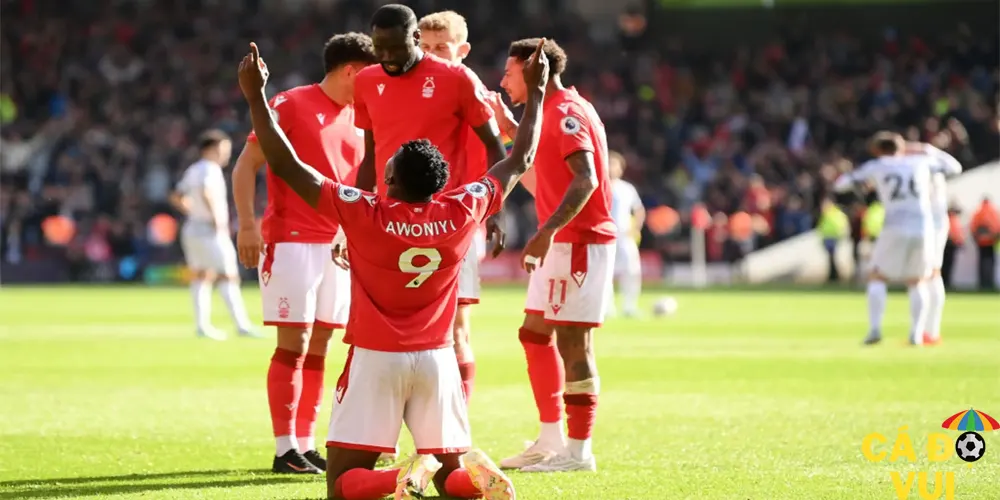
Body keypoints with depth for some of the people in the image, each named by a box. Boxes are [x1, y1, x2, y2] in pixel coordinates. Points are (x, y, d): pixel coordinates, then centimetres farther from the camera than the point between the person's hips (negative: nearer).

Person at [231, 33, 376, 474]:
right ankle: (285, 450, -8)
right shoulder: (292, 104, -6)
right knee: (294, 343, -9)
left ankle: (306, 445, 10)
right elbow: (247, 164, -8)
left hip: (338, 244, 7)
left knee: (318, 347, 6)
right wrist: (247, 224, -17)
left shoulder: (357, 119, 14)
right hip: (291, 241, -7)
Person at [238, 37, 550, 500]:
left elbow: (286, 165, -10)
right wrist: (535, 93, 23)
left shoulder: (364, 215, -12)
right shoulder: (461, 213, -4)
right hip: (436, 359, 3)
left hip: (376, 359, -3)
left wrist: (255, 97, -3)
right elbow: (519, 161, 11)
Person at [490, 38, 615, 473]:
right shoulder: (552, 114, 18)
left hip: (578, 241, -11)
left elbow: (586, 180, -25)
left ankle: (578, 451, -7)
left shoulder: (566, 112, -13)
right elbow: (538, 184, 24)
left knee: (572, 341, -9)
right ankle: (551, 441, 20)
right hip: (560, 242, 11)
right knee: (535, 334, 15)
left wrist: (547, 231, -33)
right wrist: (513, 132, 20)